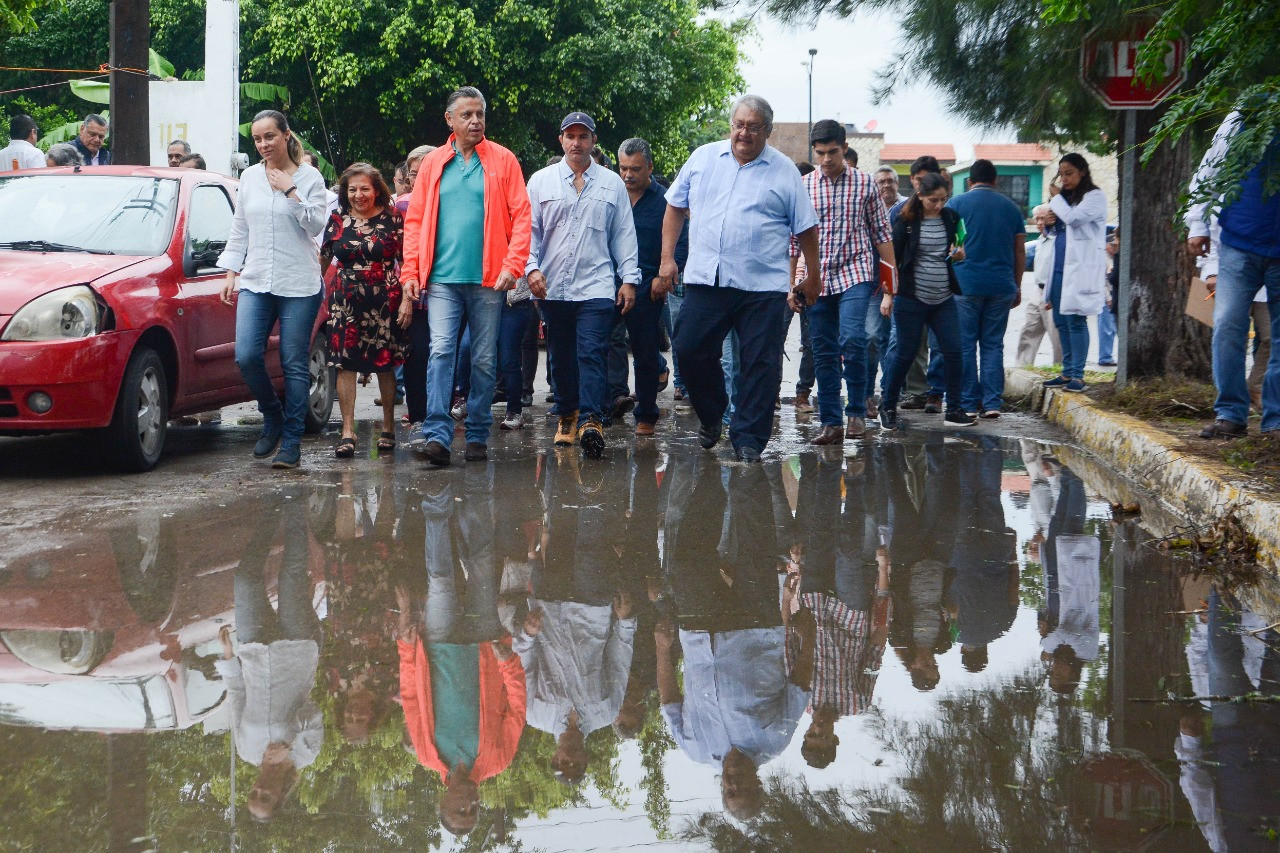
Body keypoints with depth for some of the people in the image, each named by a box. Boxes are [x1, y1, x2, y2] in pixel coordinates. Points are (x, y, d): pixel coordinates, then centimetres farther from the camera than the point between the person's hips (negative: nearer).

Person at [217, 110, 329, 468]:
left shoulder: (309, 177, 1)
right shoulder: (249, 177, 12)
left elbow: (316, 224, -9)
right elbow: (239, 229, 17)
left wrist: (289, 190, -13)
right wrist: (231, 273, 13)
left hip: (298, 284, -3)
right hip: (255, 281, 3)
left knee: (294, 364, -2)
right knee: (246, 356, -11)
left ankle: (291, 442, 5)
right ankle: (272, 418, 14)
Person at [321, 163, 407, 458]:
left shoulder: (392, 219, 1)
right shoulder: (338, 220, 7)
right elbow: (323, 259, 17)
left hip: (385, 301, -2)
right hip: (346, 301, 2)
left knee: (385, 365, 6)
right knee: (345, 364, -4)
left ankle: (388, 428, 18)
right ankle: (347, 431, -1)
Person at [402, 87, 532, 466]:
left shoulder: (503, 160, 4)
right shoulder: (433, 163, 9)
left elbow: (521, 216, 0)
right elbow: (415, 220, 9)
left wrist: (513, 265, -11)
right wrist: (410, 272, 1)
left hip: (488, 279, -1)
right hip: (442, 279, 1)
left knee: (485, 360, 5)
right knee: (440, 351, -11)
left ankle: (478, 436, 14)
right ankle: (437, 435, -15)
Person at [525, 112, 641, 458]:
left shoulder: (612, 183, 10)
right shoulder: (541, 181, 10)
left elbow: (624, 235, 11)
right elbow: (529, 230, 8)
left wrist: (629, 279, 6)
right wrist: (532, 267, -6)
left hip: (597, 287, -1)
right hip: (553, 287, 2)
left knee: (592, 354, -14)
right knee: (561, 358, 8)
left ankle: (590, 420, -21)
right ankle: (567, 416, 21)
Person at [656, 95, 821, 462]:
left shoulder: (784, 171, 3)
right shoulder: (703, 159, 10)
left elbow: (806, 229, 8)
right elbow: (675, 207, 16)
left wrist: (812, 279, 8)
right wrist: (667, 259, 8)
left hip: (763, 287, -2)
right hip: (705, 280, 2)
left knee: (760, 365, -2)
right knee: (689, 351, 0)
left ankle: (748, 438, 6)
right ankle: (711, 416, 24)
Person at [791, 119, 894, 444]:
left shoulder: (865, 183, 4)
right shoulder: (802, 187, 6)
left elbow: (882, 234, 5)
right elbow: (793, 239, 10)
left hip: (855, 274, -2)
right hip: (817, 279, 2)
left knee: (852, 338, -21)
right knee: (824, 354, 4)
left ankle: (856, 412, -6)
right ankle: (831, 423, 12)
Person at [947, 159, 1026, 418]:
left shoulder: (957, 204, 1)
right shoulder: (1010, 206, 11)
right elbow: (1020, 251, 12)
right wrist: (1017, 286, 19)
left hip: (966, 283, -3)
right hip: (1002, 286, 3)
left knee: (965, 345, 3)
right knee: (993, 345, 7)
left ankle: (968, 403, 3)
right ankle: (992, 403, 2)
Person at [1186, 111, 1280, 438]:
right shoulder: (1244, 118, 3)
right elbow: (1207, 171, 7)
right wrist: (1197, 224, 1)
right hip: (1239, 247, 0)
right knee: (1227, 326, -8)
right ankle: (1230, 414, 0)